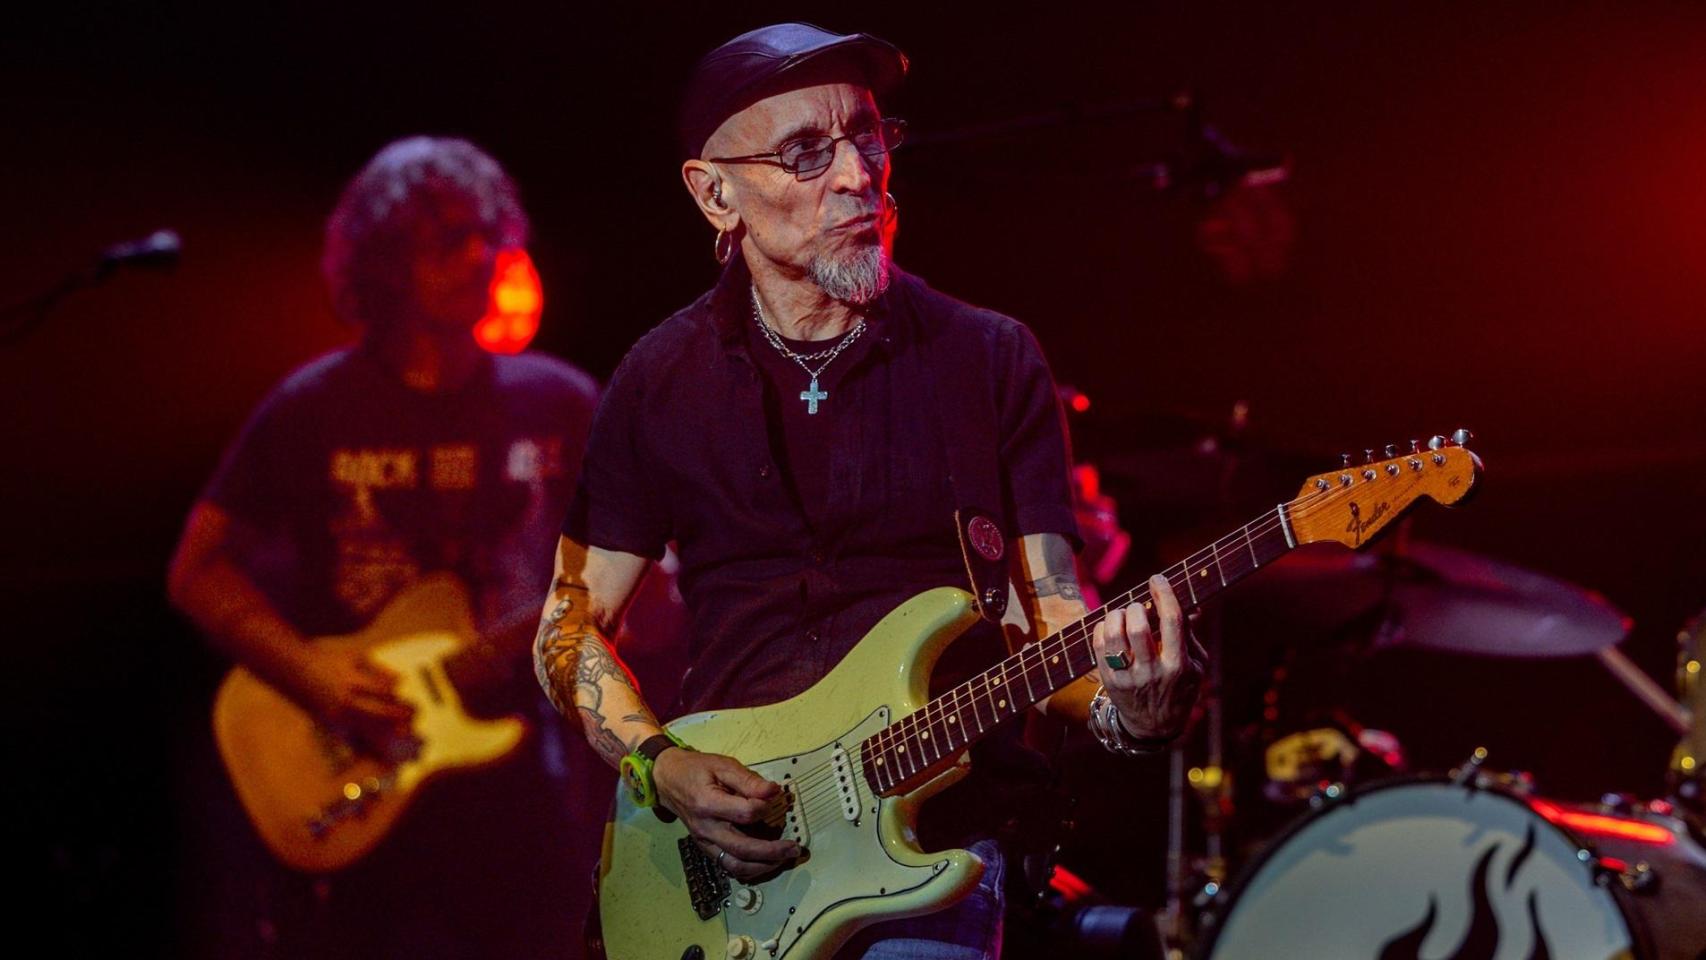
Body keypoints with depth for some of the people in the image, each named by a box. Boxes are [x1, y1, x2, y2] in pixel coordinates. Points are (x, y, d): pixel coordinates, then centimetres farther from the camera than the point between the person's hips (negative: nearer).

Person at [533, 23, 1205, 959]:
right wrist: (660, 764, -5)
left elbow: (1047, 608, 2)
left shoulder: (991, 362, 4)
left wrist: (1121, 703, -19)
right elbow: (571, 626, 12)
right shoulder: (660, 381, 6)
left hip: (934, 852, -1)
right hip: (715, 858, 1)